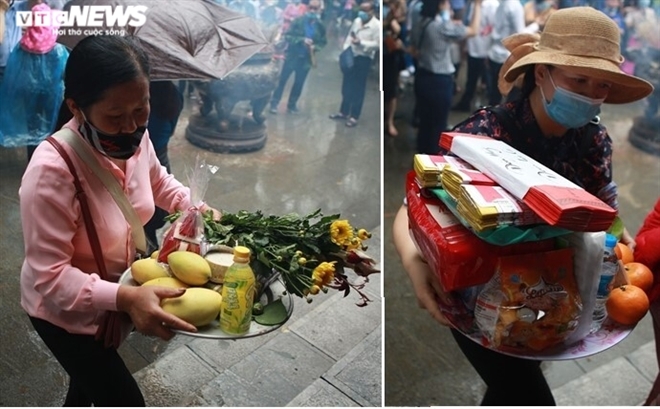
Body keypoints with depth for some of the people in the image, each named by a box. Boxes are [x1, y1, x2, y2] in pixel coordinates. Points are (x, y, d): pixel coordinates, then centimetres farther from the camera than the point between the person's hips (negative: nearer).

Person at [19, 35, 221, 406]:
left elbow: (159, 182, 7)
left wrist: (198, 208, -9)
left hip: (111, 297, 6)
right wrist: (125, 298, -45)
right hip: (64, 311, -6)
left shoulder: (134, 137, -16)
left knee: (90, 375, 31)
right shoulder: (52, 171, -36)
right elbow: (49, 277, -32)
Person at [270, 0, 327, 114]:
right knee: (282, 80, 3)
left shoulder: (320, 26, -2)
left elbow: (323, 42, 7)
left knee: (299, 83, 11)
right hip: (292, 56, -2)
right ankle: (274, 103, 12)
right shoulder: (298, 21, -9)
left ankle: (292, 105, 25)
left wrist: (315, 47, -15)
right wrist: (302, 40, -24)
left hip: (306, 59, 2)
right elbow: (288, 36, -10)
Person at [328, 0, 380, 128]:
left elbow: (377, 44, -17)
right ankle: (343, 112, 29)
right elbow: (349, 36, 13)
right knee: (346, 86, 14)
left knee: (358, 89, 3)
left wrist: (361, 42, -25)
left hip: (364, 59, -6)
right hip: (351, 56, 6)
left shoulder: (377, 25, -12)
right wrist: (345, 50, 0)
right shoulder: (357, 21, 8)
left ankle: (354, 117, 13)